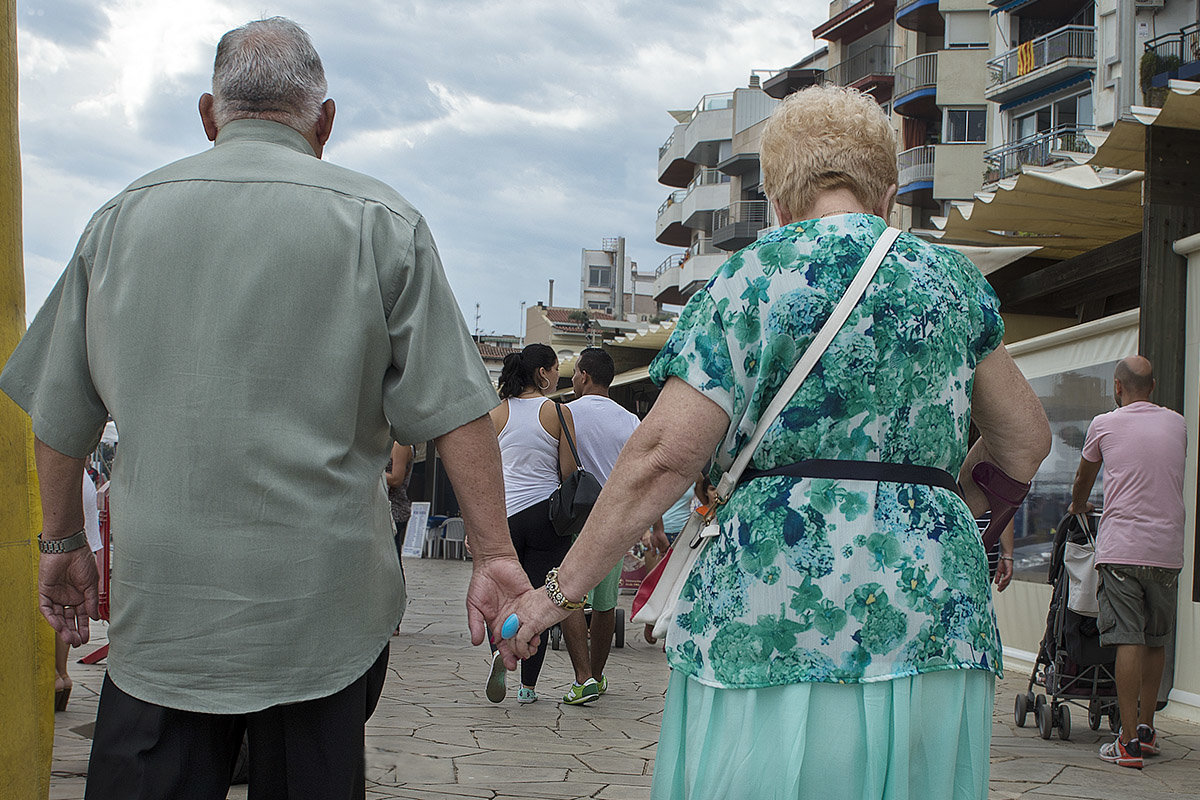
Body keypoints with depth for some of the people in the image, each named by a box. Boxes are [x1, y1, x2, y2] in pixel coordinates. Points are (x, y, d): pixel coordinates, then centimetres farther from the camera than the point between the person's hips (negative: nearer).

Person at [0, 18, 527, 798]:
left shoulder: (121, 219, 6)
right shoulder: (379, 221, -2)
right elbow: (455, 411, -6)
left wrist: (64, 541, 23)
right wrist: (495, 554, -2)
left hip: (159, 607, 2)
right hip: (322, 605, -1)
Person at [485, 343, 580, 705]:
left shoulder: (498, 413, 4)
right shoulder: (559, 413, -2)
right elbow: (569, 475, -1)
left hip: (503, 513, 2)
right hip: (545, 512, -1)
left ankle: (500, 647, -18)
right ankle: (528, 685, 8)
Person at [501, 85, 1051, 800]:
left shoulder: (754, 277, -1)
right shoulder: (953, 279, 12)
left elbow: (665, 453, -8)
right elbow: (1026, 441, 18)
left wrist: (563, 588, -2)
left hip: (777, 611, -4)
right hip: (934, 623, 4)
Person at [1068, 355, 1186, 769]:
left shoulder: (1104, 425, 3)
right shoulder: (1178, 425, 10)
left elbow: (1082, 478, 20)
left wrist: (1078, 507, 41)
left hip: (1121, 547, -3)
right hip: (1167, 551, 3)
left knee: (1128, 641, -6)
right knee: (1156, 641, 14)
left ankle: (1129, 742, -9)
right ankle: (1147, 730, 22)